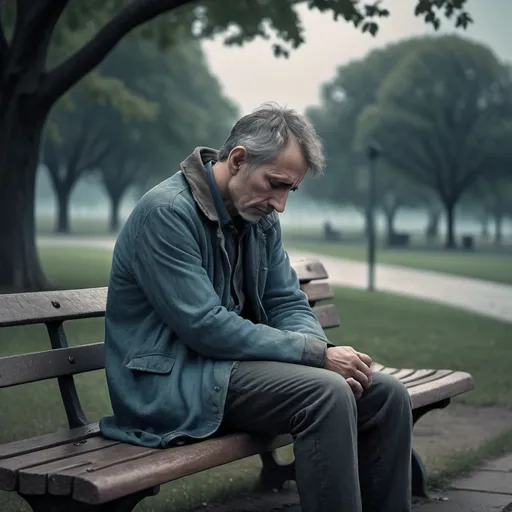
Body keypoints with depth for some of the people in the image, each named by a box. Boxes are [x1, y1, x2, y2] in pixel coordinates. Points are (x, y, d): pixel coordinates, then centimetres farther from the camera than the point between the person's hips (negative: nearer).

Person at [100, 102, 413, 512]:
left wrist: (321, 353, -14)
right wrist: (317, 354, -21)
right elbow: (205, 327, -23)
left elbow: (289, 304, 10)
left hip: (235, 360, 8)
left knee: (388, 396, -3)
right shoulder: (167, 212, -18)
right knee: (327, 395, -29)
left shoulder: (260, 216, 8)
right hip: (172, 381, -8)